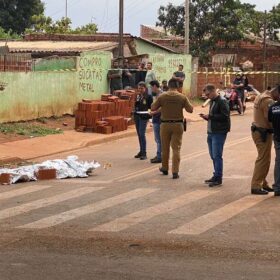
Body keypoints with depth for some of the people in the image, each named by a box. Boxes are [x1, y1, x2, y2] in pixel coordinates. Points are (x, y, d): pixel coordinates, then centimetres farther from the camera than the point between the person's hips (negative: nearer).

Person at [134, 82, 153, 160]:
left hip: (144, 116, -6)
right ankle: (141, 151, 20)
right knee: (139, 134, 10)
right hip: (137, 115, 6)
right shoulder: (137, 96, 11)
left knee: (142, 134, -12)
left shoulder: (148, 97, -5)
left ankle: (144, 153, -9)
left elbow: (151, 107, -6)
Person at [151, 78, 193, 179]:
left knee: (165, 148, 15)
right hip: (178, 125, 0)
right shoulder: (182, 97, -6)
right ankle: (175, 171, -5)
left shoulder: (162, 97, -6)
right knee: (176, 148, 2)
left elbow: (153, 108, 1)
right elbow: (190, 110, -1)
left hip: (165, 124, 0)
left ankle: (165, 168, 28)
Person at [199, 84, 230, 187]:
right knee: (213, 156, 12)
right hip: (211, 132, 9)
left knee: (217, 156, -7)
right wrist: (206, 117, 5)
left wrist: (210, 116, -17)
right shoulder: (212, 101, 18)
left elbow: (225, 116, -20)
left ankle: (218, 178, -3)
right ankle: (216, 176, 21)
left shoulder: (222, 101, -12)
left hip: (219, 133, -9)